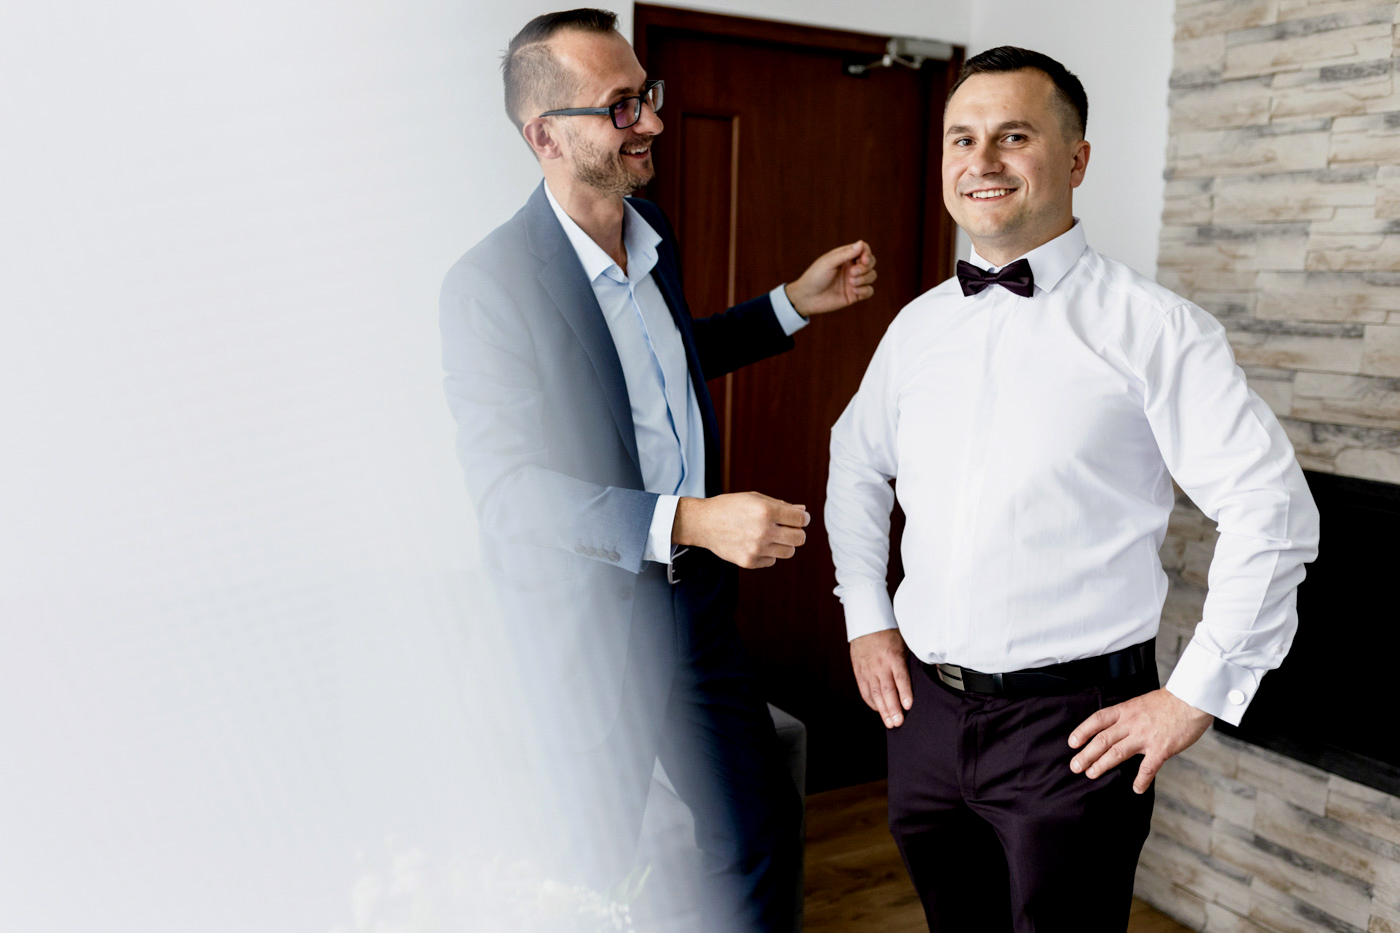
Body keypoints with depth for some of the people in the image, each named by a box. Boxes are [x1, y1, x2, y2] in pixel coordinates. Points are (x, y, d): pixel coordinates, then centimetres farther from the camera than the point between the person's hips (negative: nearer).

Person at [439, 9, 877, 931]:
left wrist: (793, 305, 15)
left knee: (762, 830, 16)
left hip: (696, 601, 7)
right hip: (585, 620, -6)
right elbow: (509, 488, -24)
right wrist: (689, 522, -35)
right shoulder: (491, 284, -20)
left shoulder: (653, 231, 3)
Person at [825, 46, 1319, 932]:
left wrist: (1194, 696, -12)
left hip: (1073, 724, -5)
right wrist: (866, 617, 13)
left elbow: (1274, 511, -14)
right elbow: (857, 463, 20)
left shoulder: (1153, 327, -11)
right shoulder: (919, 325, 6)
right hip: (926, 706, 5)